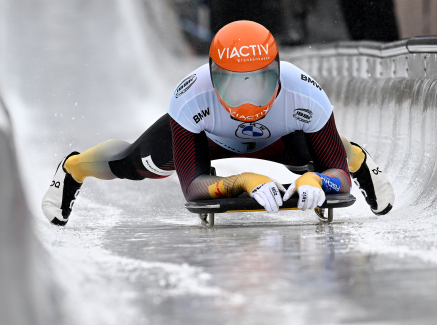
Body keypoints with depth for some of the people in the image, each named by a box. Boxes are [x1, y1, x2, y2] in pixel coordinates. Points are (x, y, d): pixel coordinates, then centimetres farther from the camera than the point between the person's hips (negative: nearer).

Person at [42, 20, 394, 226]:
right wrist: (242, 182, -63)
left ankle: (358, 158, 50)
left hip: (279, 139, 1)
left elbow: (338, 174, -36)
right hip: (204, 135, -1)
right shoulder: (191, 99, -46)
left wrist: (315, 181, -61)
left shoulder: (306, 96, -44)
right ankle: (74, 168, 42)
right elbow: (191, 187, -43)